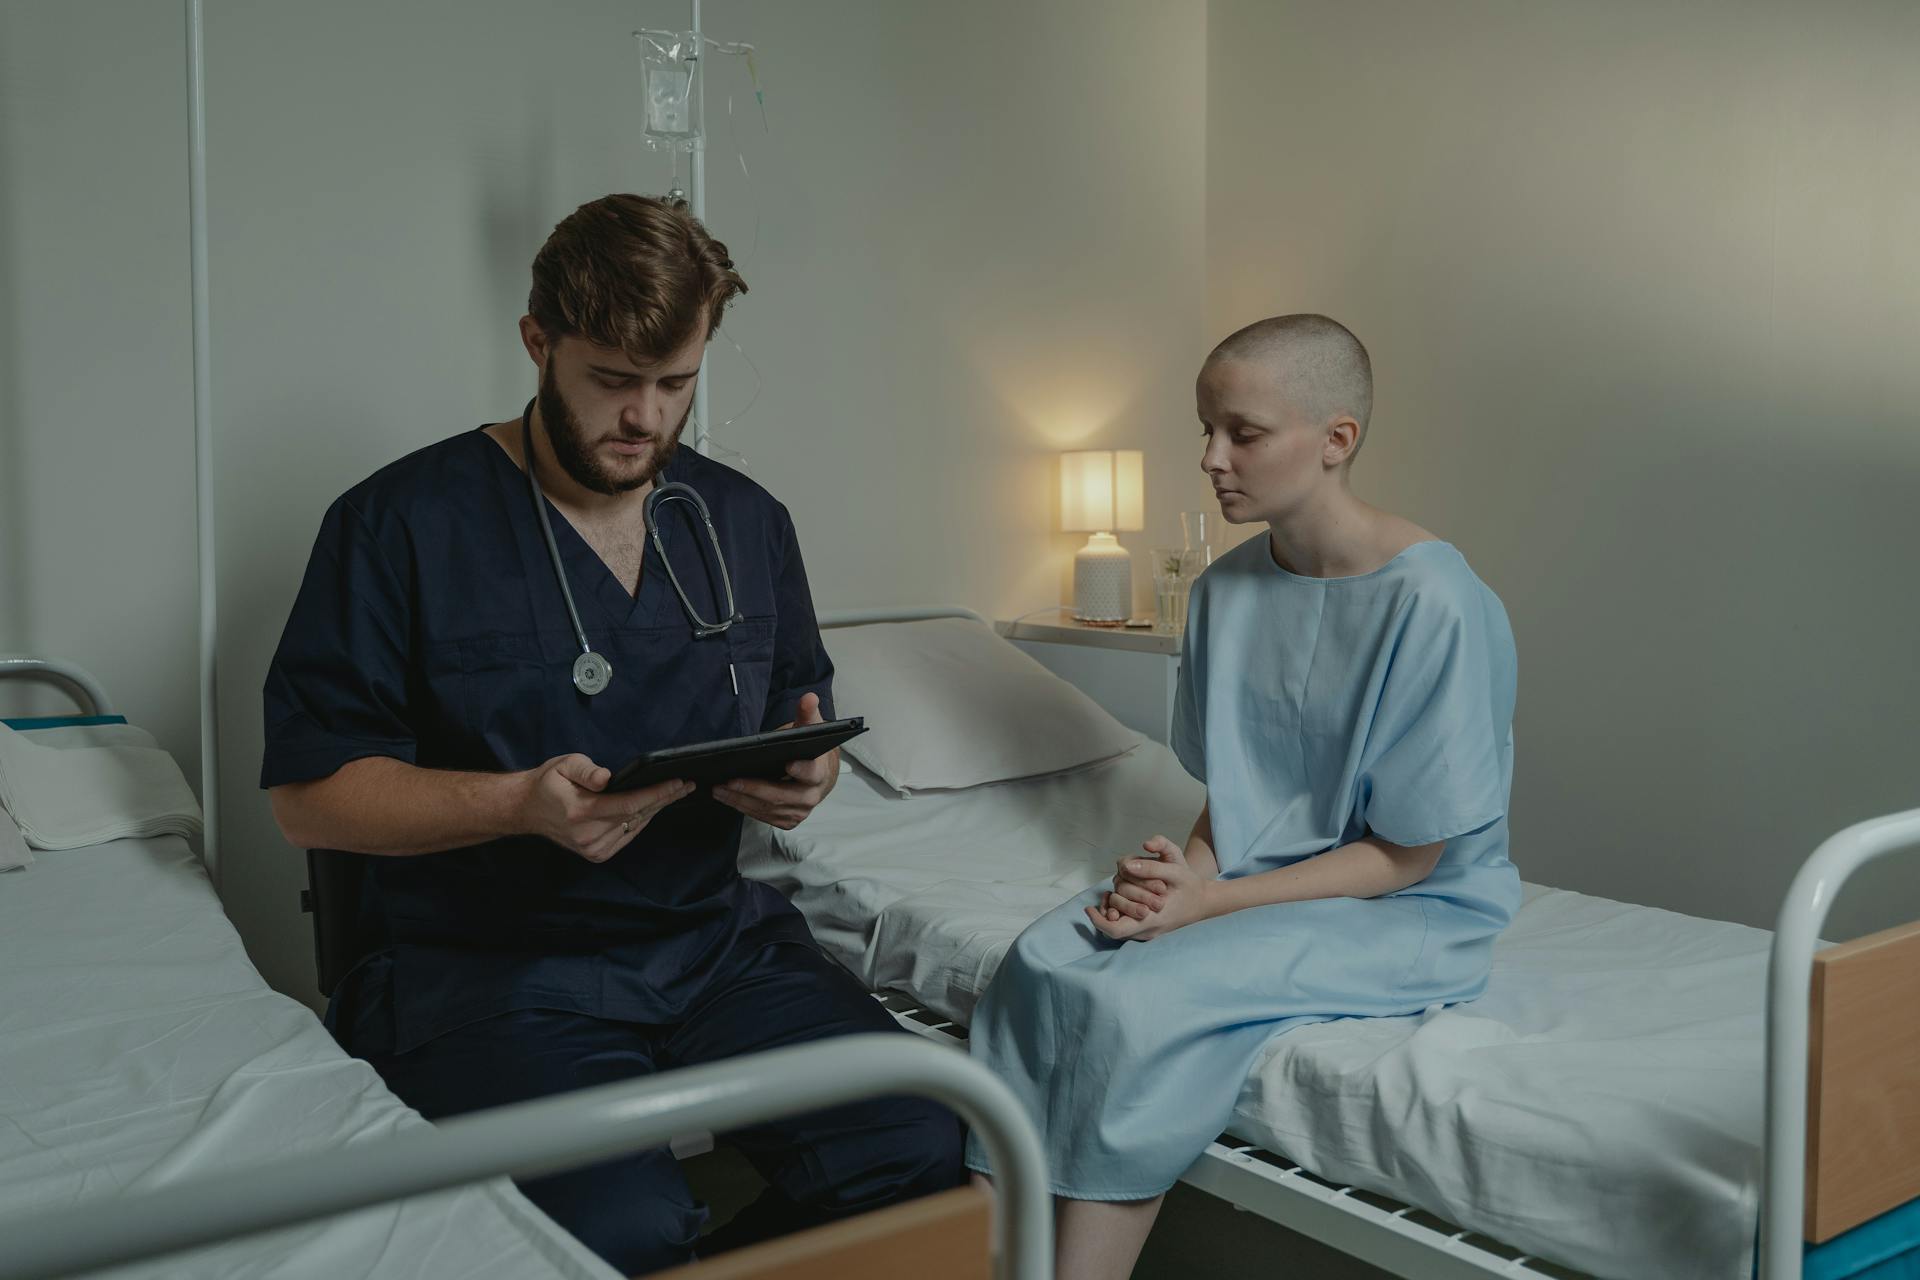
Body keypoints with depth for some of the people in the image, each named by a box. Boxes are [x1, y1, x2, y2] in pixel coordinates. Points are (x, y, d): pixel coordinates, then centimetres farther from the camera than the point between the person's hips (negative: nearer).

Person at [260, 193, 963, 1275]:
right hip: (491, 963, -4)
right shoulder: (401, 524, -3)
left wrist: (806, 773, -3)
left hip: (718, 936, 5)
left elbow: (802, 712, 22)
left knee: (917, 1148, -18)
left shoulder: (747, 522, 12)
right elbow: (308, 794, -5)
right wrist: (523, 802, -20)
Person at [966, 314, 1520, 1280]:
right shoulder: (1226, 587, 4)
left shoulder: (1434, 604, -18)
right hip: (1243, 874, 6)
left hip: (1408, 911, -6)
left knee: (1141, 1003, -29)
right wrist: (1184, 867, -10)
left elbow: (1407, 855, -14)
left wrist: (1213, 902, -19)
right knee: (1043, 962, -20)